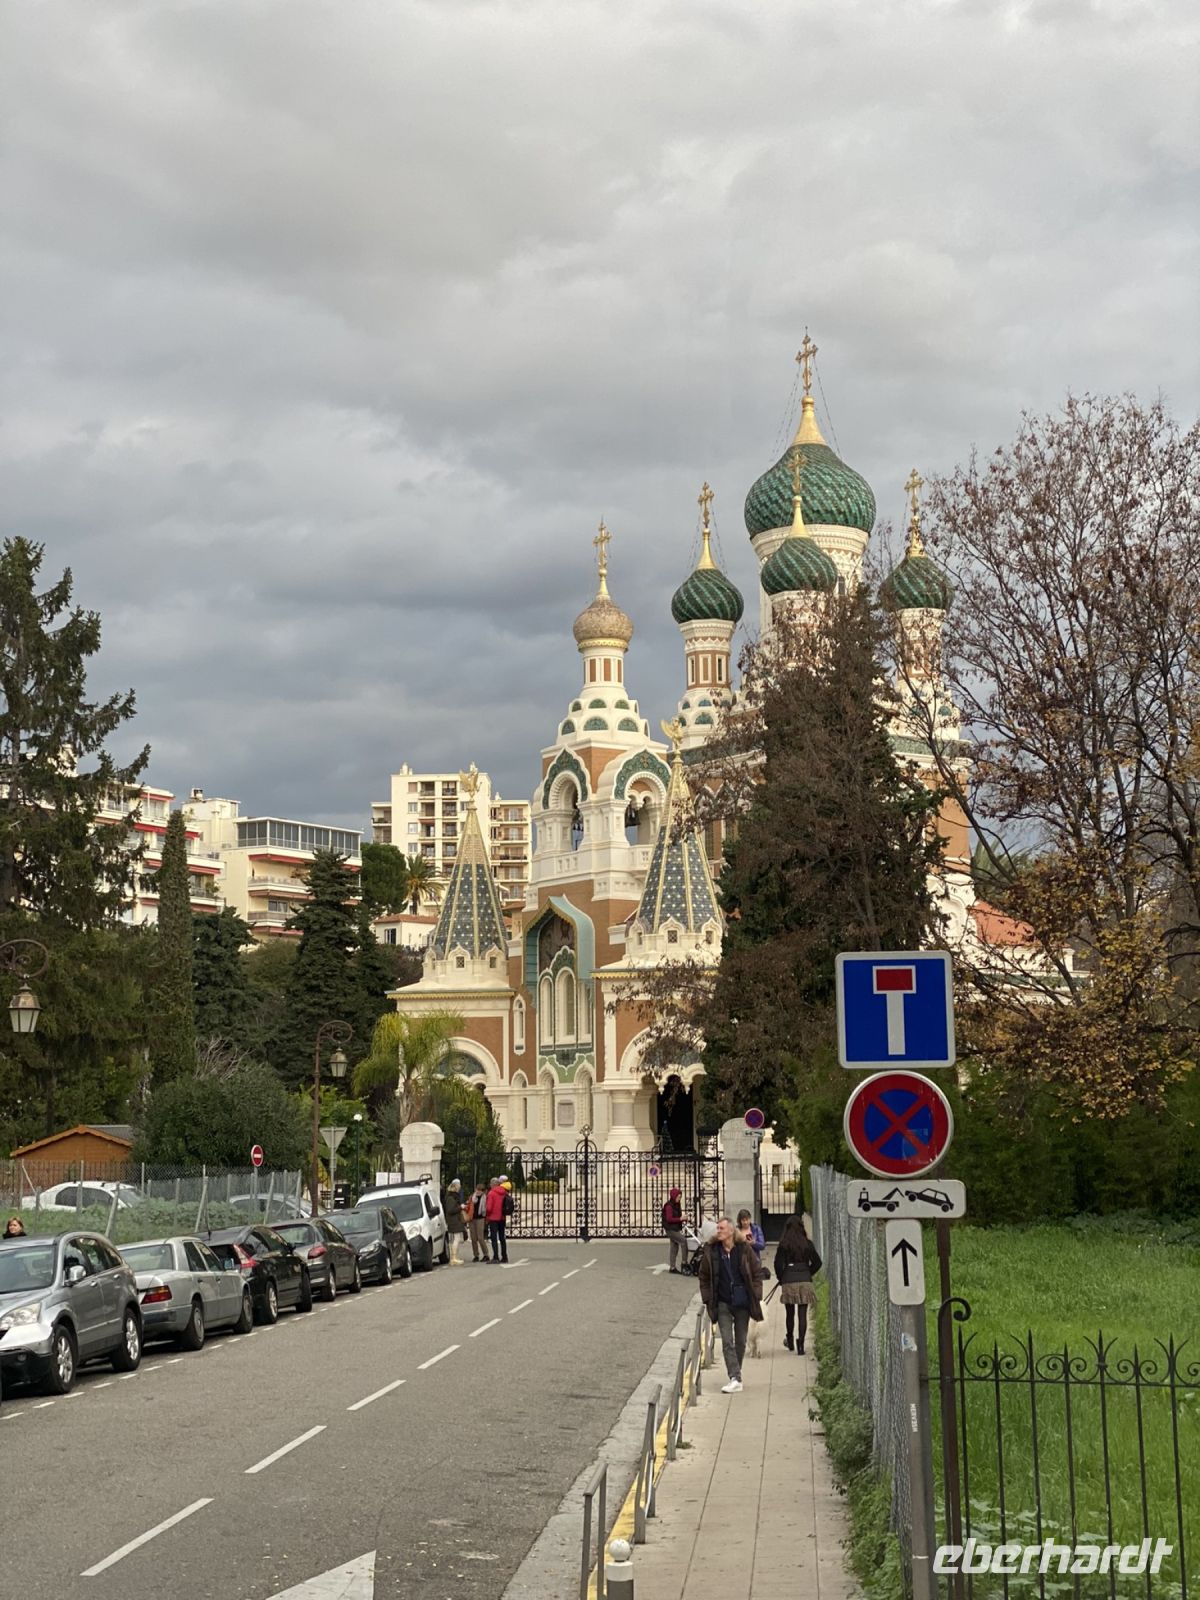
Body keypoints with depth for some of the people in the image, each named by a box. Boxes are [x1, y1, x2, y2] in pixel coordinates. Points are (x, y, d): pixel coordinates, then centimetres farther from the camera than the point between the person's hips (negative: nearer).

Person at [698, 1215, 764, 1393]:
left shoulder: (745, 1249, -3)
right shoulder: (711, 1251, -2)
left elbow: (757, 1272, 4)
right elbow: (704, 1277, 8)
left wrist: (756, 1297, -2)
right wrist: (707, 1299, 2)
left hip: (743, 1303, 0)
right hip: (723, 1303, 0)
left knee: (740, 1342, 10)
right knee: (727, 1342, -10)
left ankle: (735, 1374, 26)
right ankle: (735, 1379, -14)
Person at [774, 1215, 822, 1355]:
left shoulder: (784, 1244, -5)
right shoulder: (808, 1244, 2)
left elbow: (778, 1264, -8)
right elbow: (817, 1263, 6)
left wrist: (781, 1278, 8)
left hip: (789, 1281, -1)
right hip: (805, 1281, 1)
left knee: (790, 1313, 15)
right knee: (802, 1314, 1)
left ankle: (789, 1341, 30)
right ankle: (800, 1344, -7)